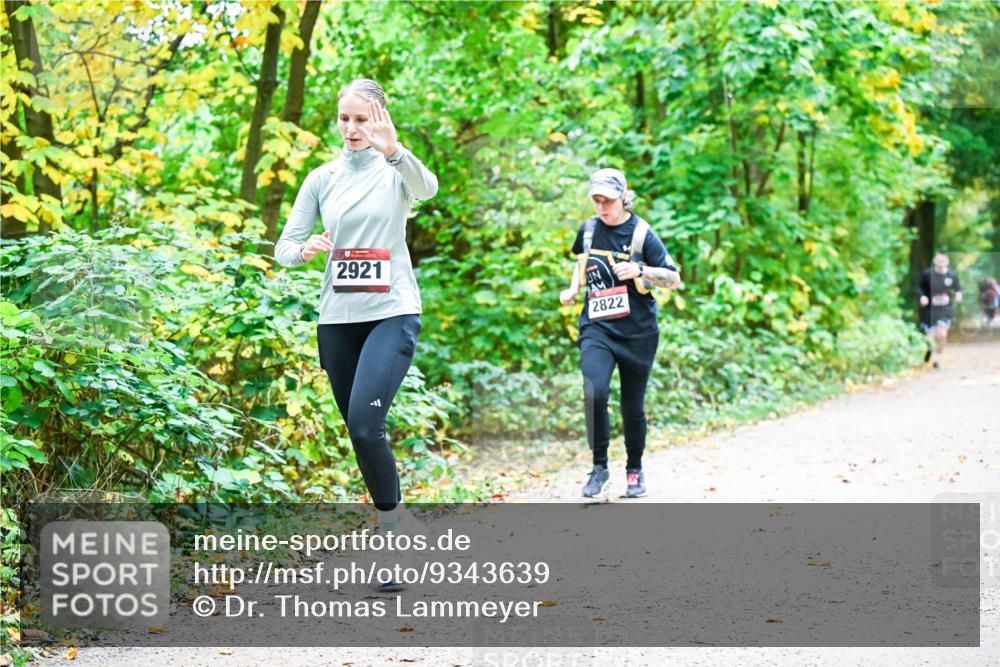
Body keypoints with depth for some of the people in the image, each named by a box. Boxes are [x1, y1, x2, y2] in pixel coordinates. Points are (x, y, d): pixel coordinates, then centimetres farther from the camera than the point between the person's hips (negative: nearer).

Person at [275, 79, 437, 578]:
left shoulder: (395, 170, -1)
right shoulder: (322, 179, 9)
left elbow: (427, 187, -26)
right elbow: (284, 246, 6)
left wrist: (393, 150, -46)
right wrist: (305, 250, -18)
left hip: (392, 313, -4)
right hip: (337, 317, 5)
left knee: (364, 424, -21)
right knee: (358, 429, 8)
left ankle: (392, 520, -5)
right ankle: (394, 529, 22)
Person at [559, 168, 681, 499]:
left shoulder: (641, 233, -5)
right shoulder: (588, 229, 7)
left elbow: (673, 278, -5)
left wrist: (639, 270, -21)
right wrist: (573, 289, 11)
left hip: (637, 332, -2)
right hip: (597, 328, 2)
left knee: (633, 406, 6)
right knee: (594, 393, -21)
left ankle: (635, 471, 28)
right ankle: (600, 468, -7)